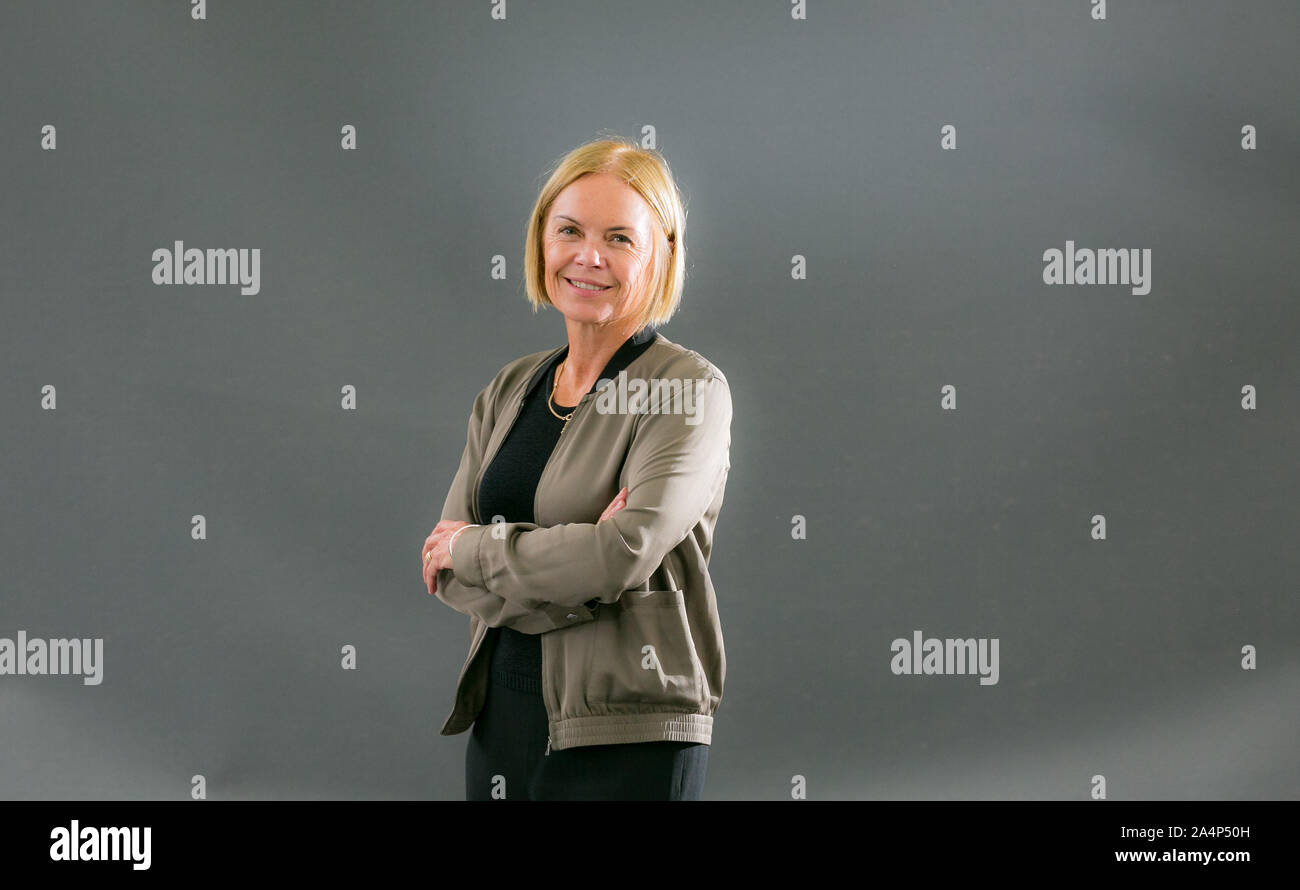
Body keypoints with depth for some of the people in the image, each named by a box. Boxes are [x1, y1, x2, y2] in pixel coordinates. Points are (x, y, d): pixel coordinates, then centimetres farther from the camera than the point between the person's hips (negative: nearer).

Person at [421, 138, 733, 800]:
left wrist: (475, 549, -7)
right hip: (502, 718, 5)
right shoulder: (510, 391, 11)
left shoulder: (690, 390, -8)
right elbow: (444, 569, 2)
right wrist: (576, 571, -15)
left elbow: (625, 554, -21)